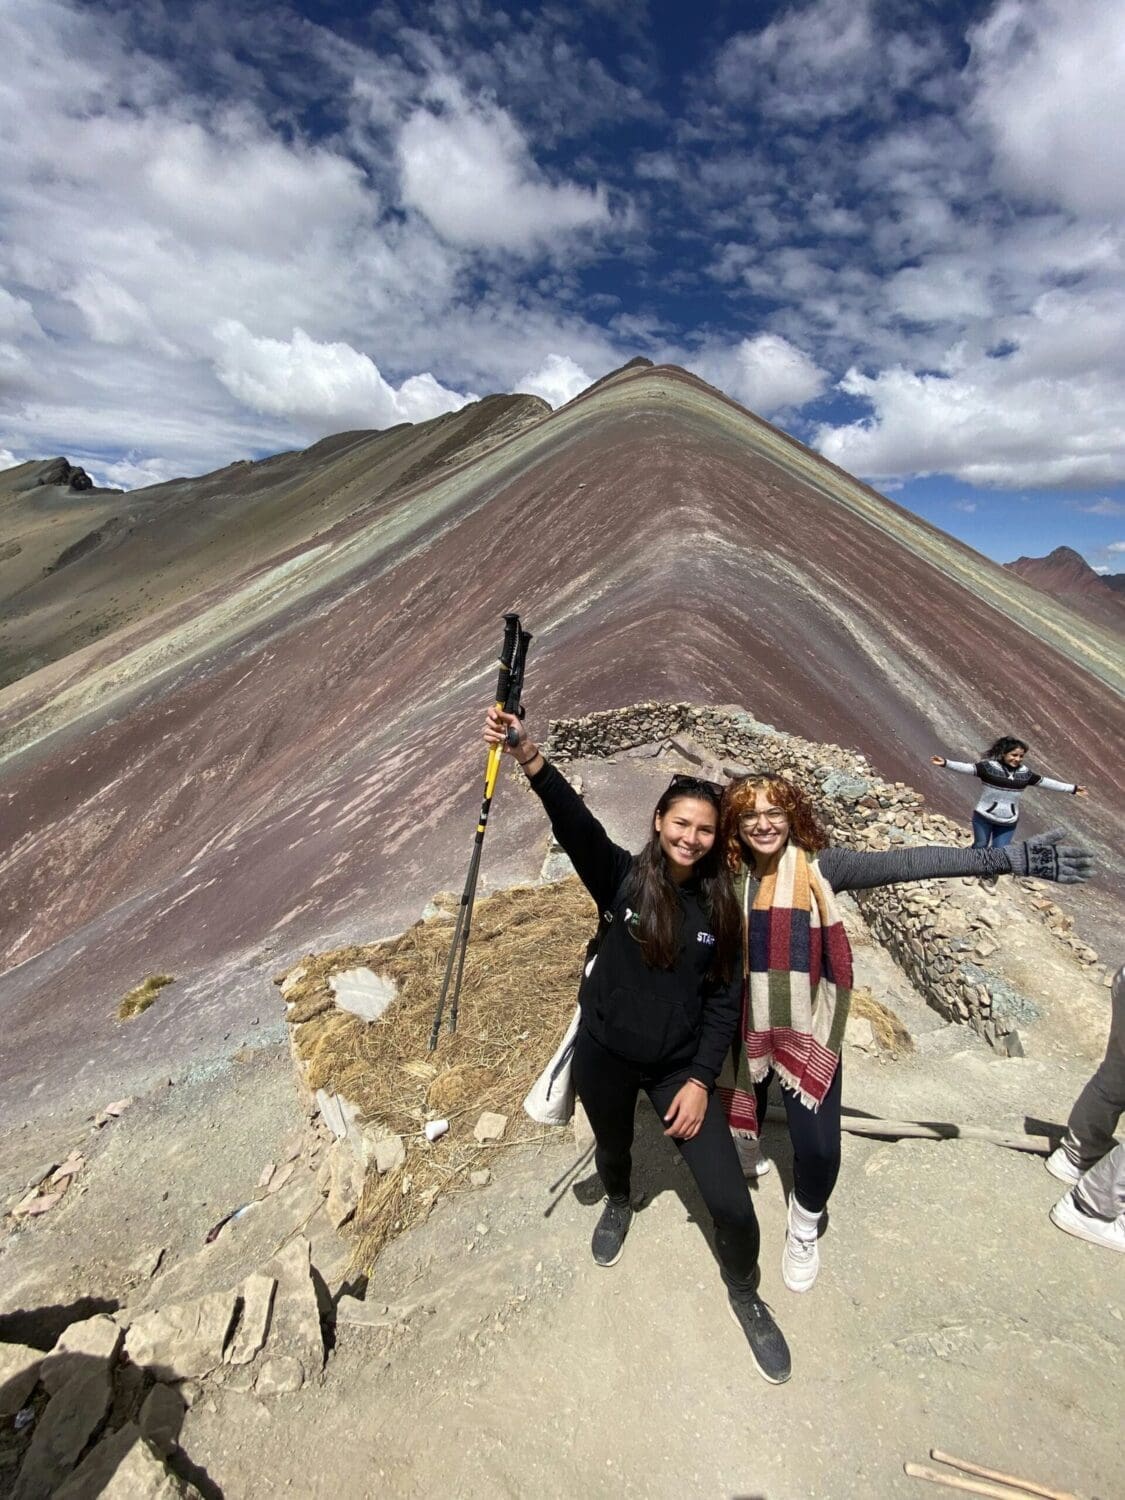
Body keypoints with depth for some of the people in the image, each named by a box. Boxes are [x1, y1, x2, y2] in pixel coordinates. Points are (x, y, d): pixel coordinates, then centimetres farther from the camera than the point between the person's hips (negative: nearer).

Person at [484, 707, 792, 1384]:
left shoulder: (720, 906, -10)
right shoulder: (624, 878, -17)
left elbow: (725, 1002, -4)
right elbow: (576, 824, -35)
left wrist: (700, 1079, -11)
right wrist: (528, 754, -51)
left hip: (681, 1066, 0)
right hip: (605, 1054, 0)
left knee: (731, 1203, -1)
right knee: (613, 1149, 27)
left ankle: (745, 1292, 33)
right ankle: (620, 1202, 64)